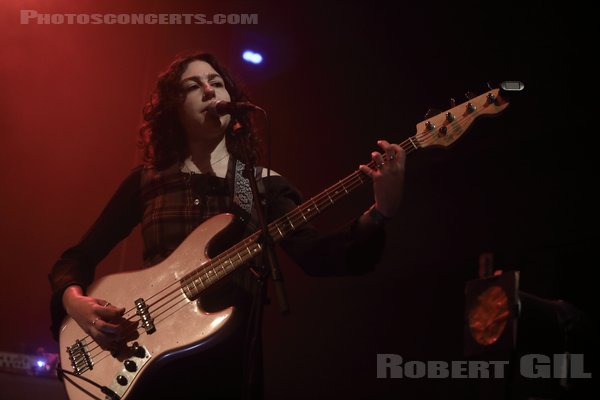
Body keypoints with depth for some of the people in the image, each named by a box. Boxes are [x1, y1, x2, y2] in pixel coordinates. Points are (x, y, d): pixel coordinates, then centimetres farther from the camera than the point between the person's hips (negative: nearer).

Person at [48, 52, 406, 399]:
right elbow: (77, 258, 11)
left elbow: (317, 255, -12)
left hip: (230, 360, -1)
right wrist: (74, 301, -10)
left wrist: (381, 213, -29)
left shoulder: (266, 185, 5)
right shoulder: (146, 182, 7)